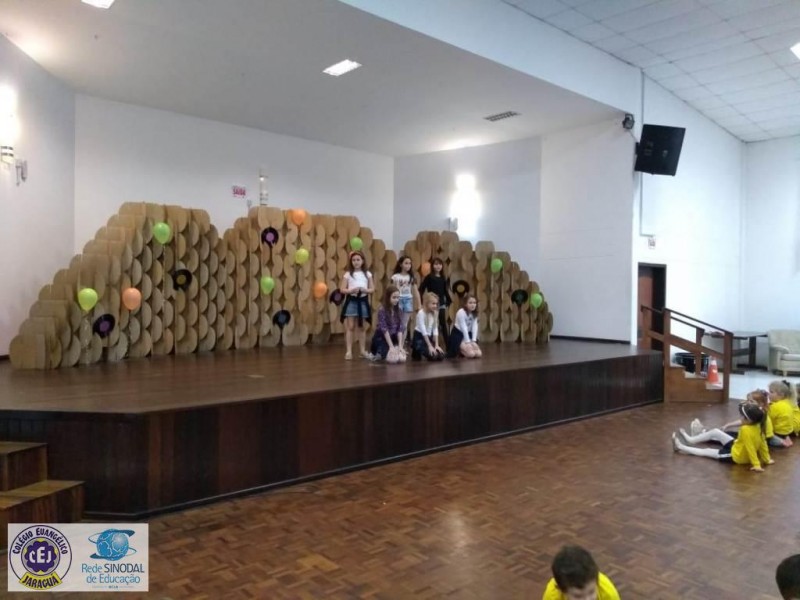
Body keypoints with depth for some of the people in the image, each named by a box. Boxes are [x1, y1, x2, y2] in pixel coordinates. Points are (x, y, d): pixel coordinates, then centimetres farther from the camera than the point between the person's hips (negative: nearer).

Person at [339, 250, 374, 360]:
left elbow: (372, 289, 4)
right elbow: (343, 289, -4)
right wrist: (352, 290, -21)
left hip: (363, 301, 2)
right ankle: (349, 351, -2)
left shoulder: (367, 274, 5)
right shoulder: (348, 274, 0)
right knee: (350, 327, -4)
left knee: (361, 327, 11)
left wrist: (364, 290, -15)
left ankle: (362, 350, 18)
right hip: (351, 301, -2)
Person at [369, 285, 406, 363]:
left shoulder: (398, 310, 1)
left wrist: (400, 346, -13)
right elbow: (384, 329, -20)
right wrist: (391, 346, -23)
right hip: (381, 338, -6)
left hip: (394, 338, 6)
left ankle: (382, 353, 16)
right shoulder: (382, 310, -17)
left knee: (402, 358, -11)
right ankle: (377, 354, 8)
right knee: (393, 358, -23)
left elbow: (400, 328, -3)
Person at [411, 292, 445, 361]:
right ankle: (416, 352, 5)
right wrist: (430, 346, -21)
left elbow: (435, 329, -1)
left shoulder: (435, 313, 2)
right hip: (419, 337, -7)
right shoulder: (421, 313, -19)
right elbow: (423, 331, -20)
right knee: (433, 355, -24)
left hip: (429, 337, 7)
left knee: (441, 356, -9)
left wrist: (437, 345, -9)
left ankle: (420, 351, 16)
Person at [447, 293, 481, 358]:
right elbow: (464, 328, -23)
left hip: (468, 334, 7)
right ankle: (459, 350, 9)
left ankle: (462, 349, 17)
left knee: (478, 354, -9)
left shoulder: (474, 313, -2)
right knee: (471, 354, -22)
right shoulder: (461, 312, -23)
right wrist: (468, 342, -22)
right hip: (458, 334, -7)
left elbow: (475, 327, -9)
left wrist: (473, 341, -18)